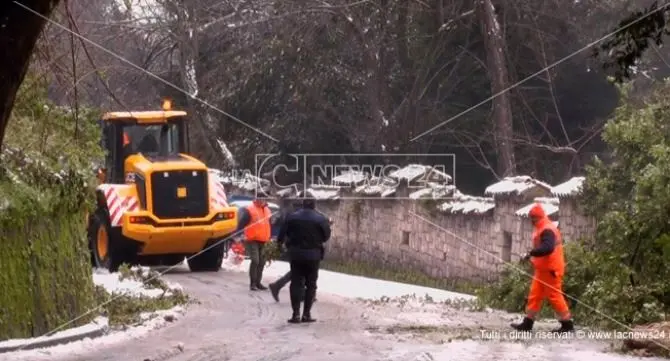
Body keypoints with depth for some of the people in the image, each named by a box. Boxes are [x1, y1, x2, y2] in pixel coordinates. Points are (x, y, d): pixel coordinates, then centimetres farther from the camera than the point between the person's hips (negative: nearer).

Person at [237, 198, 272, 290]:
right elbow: (242, 223, -10)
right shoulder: (249, 210, -7)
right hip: (253, 240, -7)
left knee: (261, 262, 8)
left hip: (263, 241, 7)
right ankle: (252, 283, -9)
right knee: (255, 261, -13)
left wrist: (270, 237, 19)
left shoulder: (267, 210, 15)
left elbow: (270, 224, 23)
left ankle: (258, 282, 17)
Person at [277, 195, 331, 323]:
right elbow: (326, 236, -1)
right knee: (311, 284, 8)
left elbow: (282, 234, -1)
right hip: (313, 255, -1)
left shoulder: (292, 217, 0)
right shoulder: (321, 219, -5)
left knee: (296, 283, 6)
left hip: (295, 254, 1)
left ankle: (296, 313, -1)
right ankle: (306, 314, 5)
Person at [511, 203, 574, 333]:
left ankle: (567, 324, 1)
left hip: (550, 269, -11)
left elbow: (548, 248, -33)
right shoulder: (542, 229, 16)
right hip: (543, 269, 11)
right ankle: (528, 323, 13)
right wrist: (533, 256, 16)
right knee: (535, 295, 10)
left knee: (554, 296, -6)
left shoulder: (547, 230, -18)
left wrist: (531, 253, -34)